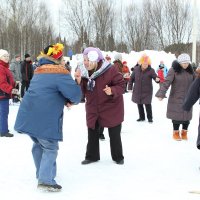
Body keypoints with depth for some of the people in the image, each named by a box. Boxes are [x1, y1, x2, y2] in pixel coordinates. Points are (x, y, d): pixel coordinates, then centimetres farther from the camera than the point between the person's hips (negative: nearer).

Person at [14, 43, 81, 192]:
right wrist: (71, 101, 11)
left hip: (29, 116, 8)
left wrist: (65, 100, 10)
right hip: (45, 119, -8)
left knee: (39, 144, 24)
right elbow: (75, 93, -13)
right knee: (50, 148, 4)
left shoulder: (39, 70, 18)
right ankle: (46, 180, -3)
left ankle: (42, 173, 37)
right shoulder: (60, 72, -9)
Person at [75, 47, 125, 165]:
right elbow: (82, 91, 0)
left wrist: (112, 91, -35)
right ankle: (92, 156, 28)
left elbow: (121, 85, -16)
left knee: (114, 135, 7)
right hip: (93, 109, 5)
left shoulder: (110, 70, -19)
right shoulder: (85, 73, -1)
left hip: (111, 108, -5)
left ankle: (118, 157, 25)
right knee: (92, 134, 12)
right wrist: (79, 81, -18)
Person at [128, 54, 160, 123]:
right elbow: (132, 78, 6)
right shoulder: (136, 69, -2)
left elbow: (155, 77, -21)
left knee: (148, 104, -5)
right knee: (139, 104, 13)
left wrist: (157, 79, -45)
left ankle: (150, 118, 14)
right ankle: (142, 117, 31)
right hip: (137, 91, 4)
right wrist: (130, 87, 5)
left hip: (147, 91, -3)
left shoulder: (151, 70, -10)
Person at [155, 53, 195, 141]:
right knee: (177, 116, 2)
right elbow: (166, 83, -21)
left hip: (187, 99, 4)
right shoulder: (173, 70, -13)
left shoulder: (190, 70, 3)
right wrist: (161, 94, -29)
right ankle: (176, 133, 22)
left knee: (187, 116, 8)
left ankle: (184, 132, 27)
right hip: (176, 98, -4)